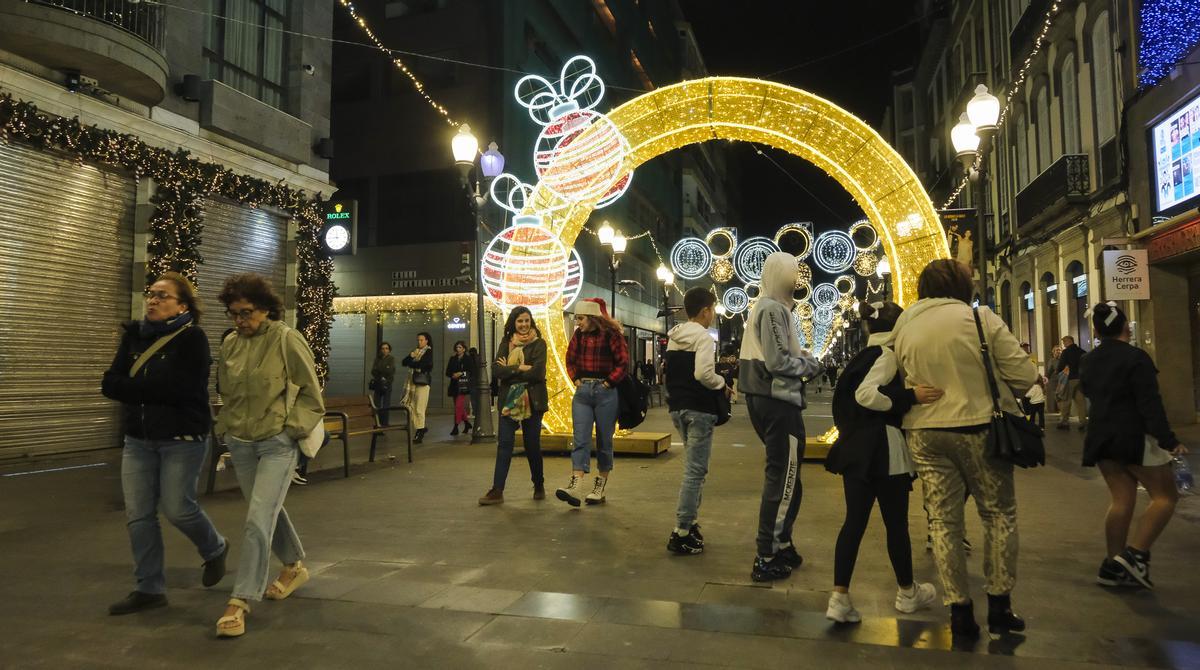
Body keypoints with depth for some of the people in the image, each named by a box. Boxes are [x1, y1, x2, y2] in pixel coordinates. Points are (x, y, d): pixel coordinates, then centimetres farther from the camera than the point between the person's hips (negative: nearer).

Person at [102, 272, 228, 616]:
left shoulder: (192, 338, -10)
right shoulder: (134, 335, 8)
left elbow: (179, 389, -21)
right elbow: (110, 384, 0)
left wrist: (133, 385, -10)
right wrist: (156, 388, -15)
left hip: (182, 440, -6)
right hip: (138, 439, 6)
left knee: (177, 508, -2)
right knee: (138, 515, 5)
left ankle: (215, 548, 27)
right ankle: (149, 588, 17)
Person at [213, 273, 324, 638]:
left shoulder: (287, 339, -11)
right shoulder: (230, 344, 5)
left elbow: (310, 393, -7)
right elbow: (225, 392, 19)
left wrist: (290, 428, -13)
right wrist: (227, 427, 9)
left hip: (277, 443, -6)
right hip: (240, 443, 6)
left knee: (258, 519, -11)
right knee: (269, 512, 18)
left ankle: (241, 600, -2)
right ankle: (294, 566, 39)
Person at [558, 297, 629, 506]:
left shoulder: (612, 335, -9)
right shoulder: (578, 335, 7)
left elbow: (623, 363, -8)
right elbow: (570, 359, 18)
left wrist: (608, 382, -11)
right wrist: (576, 379, 6)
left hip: (605, 393, -4)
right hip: (583, 391, 4)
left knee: (604, 440, 7)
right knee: (580, 439, -7)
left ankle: (600, 487, 19)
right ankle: (575, 486, -14)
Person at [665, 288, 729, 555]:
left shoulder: (673, 338, 12)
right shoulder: (703, 337, -13)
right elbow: (703, 374, -25)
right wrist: (722, 385, -9)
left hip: (678, 407, 9)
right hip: (698, 409, -8)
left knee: (693, 468, 21)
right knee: (695, 471, -4)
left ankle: (689, 522, 25)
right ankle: (681, 534, -3)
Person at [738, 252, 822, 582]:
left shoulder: (763, 307, 16)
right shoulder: (773, 309, -15)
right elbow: (778, 362, -21)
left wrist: (800, 356, 7)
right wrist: (810, 365, -5)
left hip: (763, 398, 10)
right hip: (778, 401, -10)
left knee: (780, 474, 19)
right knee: (785, 479, -3)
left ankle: (779, 544, 29)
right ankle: (766, 559, 2)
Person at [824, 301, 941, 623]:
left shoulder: (863, 355, 15)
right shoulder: (889, 354, -9)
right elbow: (866, 394, -23)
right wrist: (911, 396, -23)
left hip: (856, 448, 8)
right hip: (882, 450, -8)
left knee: (854, 521, 5)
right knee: (896, 523, 9)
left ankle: (839, 598, 1)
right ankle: (908, 592, 27)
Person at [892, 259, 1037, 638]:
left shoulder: (904, 327, 4)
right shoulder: (981, 317, -7)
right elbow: (1024, 376, -8)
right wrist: (996, 389, 11)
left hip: (923, 432, 3)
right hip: (978, 426, -3)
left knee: (943, 520, 9)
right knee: (999, 515, 14)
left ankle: (959, 610, 14)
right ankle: (999, 604, 20)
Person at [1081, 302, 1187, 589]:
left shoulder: (1088, 361, 8)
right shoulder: (1135, 357, -13)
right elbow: (1150, 404, -18)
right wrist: (1169, 441, -18)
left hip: (1101, 437, 7)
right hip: (1135, 438, -7)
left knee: (1122, 500, 10)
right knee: (1165, 496, 4)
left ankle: (1112, 566, 10)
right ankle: (1135, 554, -7)